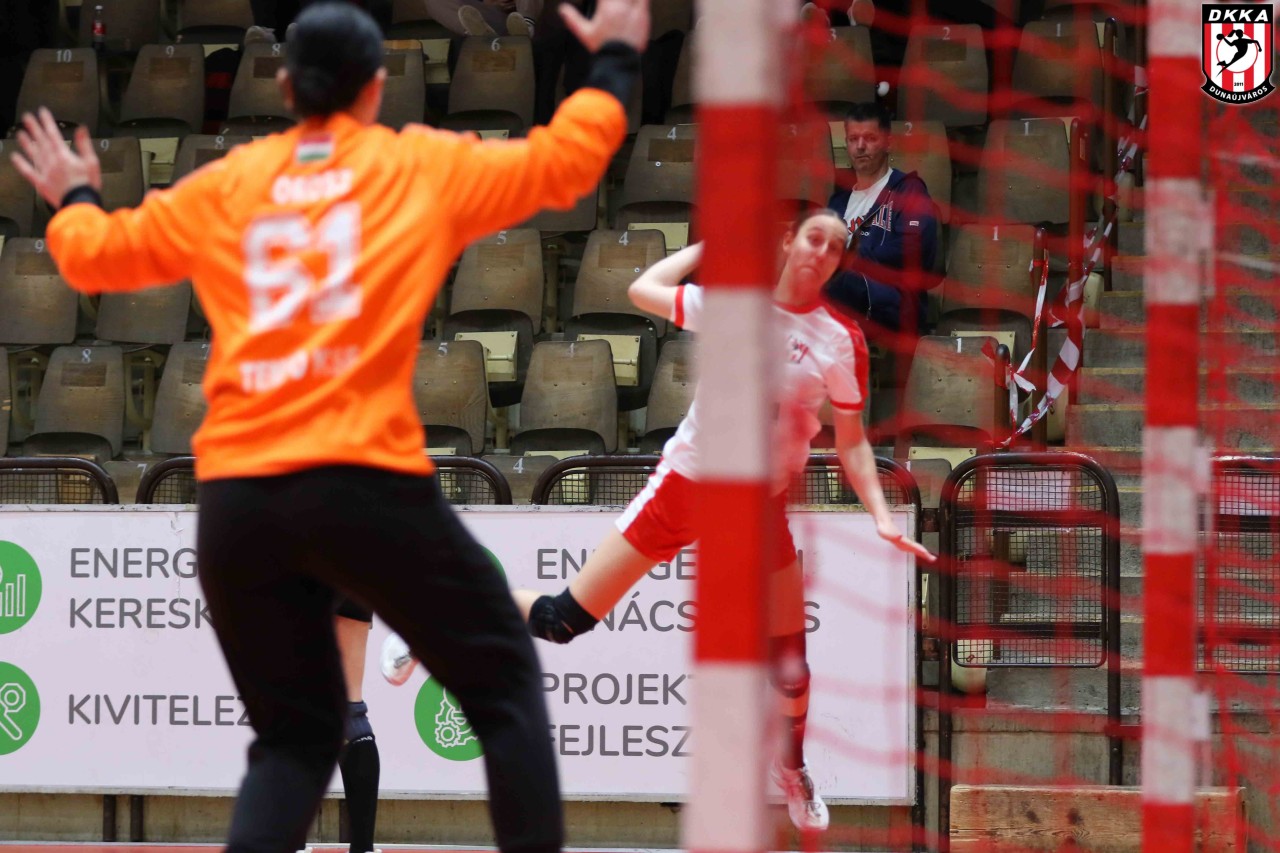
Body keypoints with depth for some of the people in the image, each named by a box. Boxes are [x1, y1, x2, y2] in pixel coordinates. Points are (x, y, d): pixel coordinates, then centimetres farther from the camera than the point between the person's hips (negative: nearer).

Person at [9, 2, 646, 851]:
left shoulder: (225, 186, 15)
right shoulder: (424, 166, 8)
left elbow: (96, 253, 23)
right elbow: (562, 162, 8)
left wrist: (74, 199, 44)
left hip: (235, 495, 4)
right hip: (364, 480, -3)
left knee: (294, 733, 15)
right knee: (504, 681, 12)